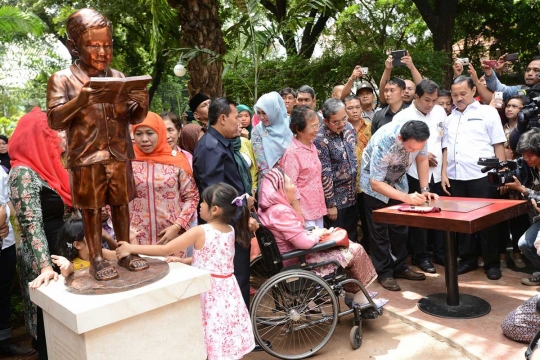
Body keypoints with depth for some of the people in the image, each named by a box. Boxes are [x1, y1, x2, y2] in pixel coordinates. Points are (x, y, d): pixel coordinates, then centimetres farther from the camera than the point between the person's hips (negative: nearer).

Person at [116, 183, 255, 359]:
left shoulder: (200, 232, -19)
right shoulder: (231, 231, 0)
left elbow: (165, 250, -15)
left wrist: (131, 248, -8)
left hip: (209, 291, -6)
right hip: (227, 290, 6)